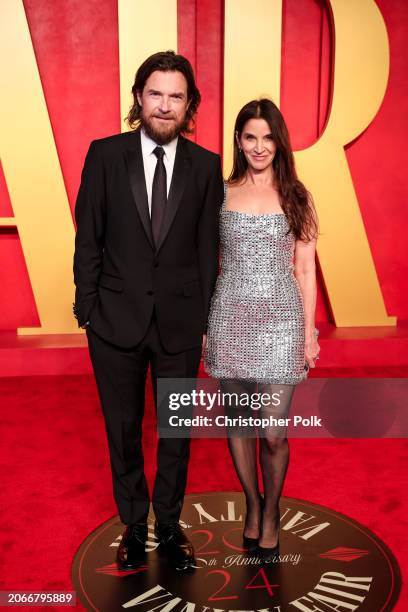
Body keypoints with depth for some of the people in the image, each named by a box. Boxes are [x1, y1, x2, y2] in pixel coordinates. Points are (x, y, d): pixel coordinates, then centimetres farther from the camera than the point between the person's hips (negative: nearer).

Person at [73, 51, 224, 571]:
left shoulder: (206, 165, -1)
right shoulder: (105, 154, -3)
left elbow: (209, 249, 1)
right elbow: (88, 239, -1)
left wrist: (207, 320, 0)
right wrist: (87, 309, -3)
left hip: (180, 322, 1)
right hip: (116, 319, 0)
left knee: (177, 430, 14)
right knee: (123, 429, 14)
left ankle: (169, 525, 37)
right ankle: (134, 525, 37)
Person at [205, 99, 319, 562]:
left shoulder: (296, 197, 4)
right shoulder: (221, 194, 5)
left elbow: (305, 269, 4)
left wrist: (309, 331, 0)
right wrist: (203, 323, 3)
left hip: (280, 319, -1)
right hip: (230, 316, 1)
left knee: (273, 433, -2)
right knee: (237, 422, 12)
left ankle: (270, 514, 26)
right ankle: (253, 504, 36)